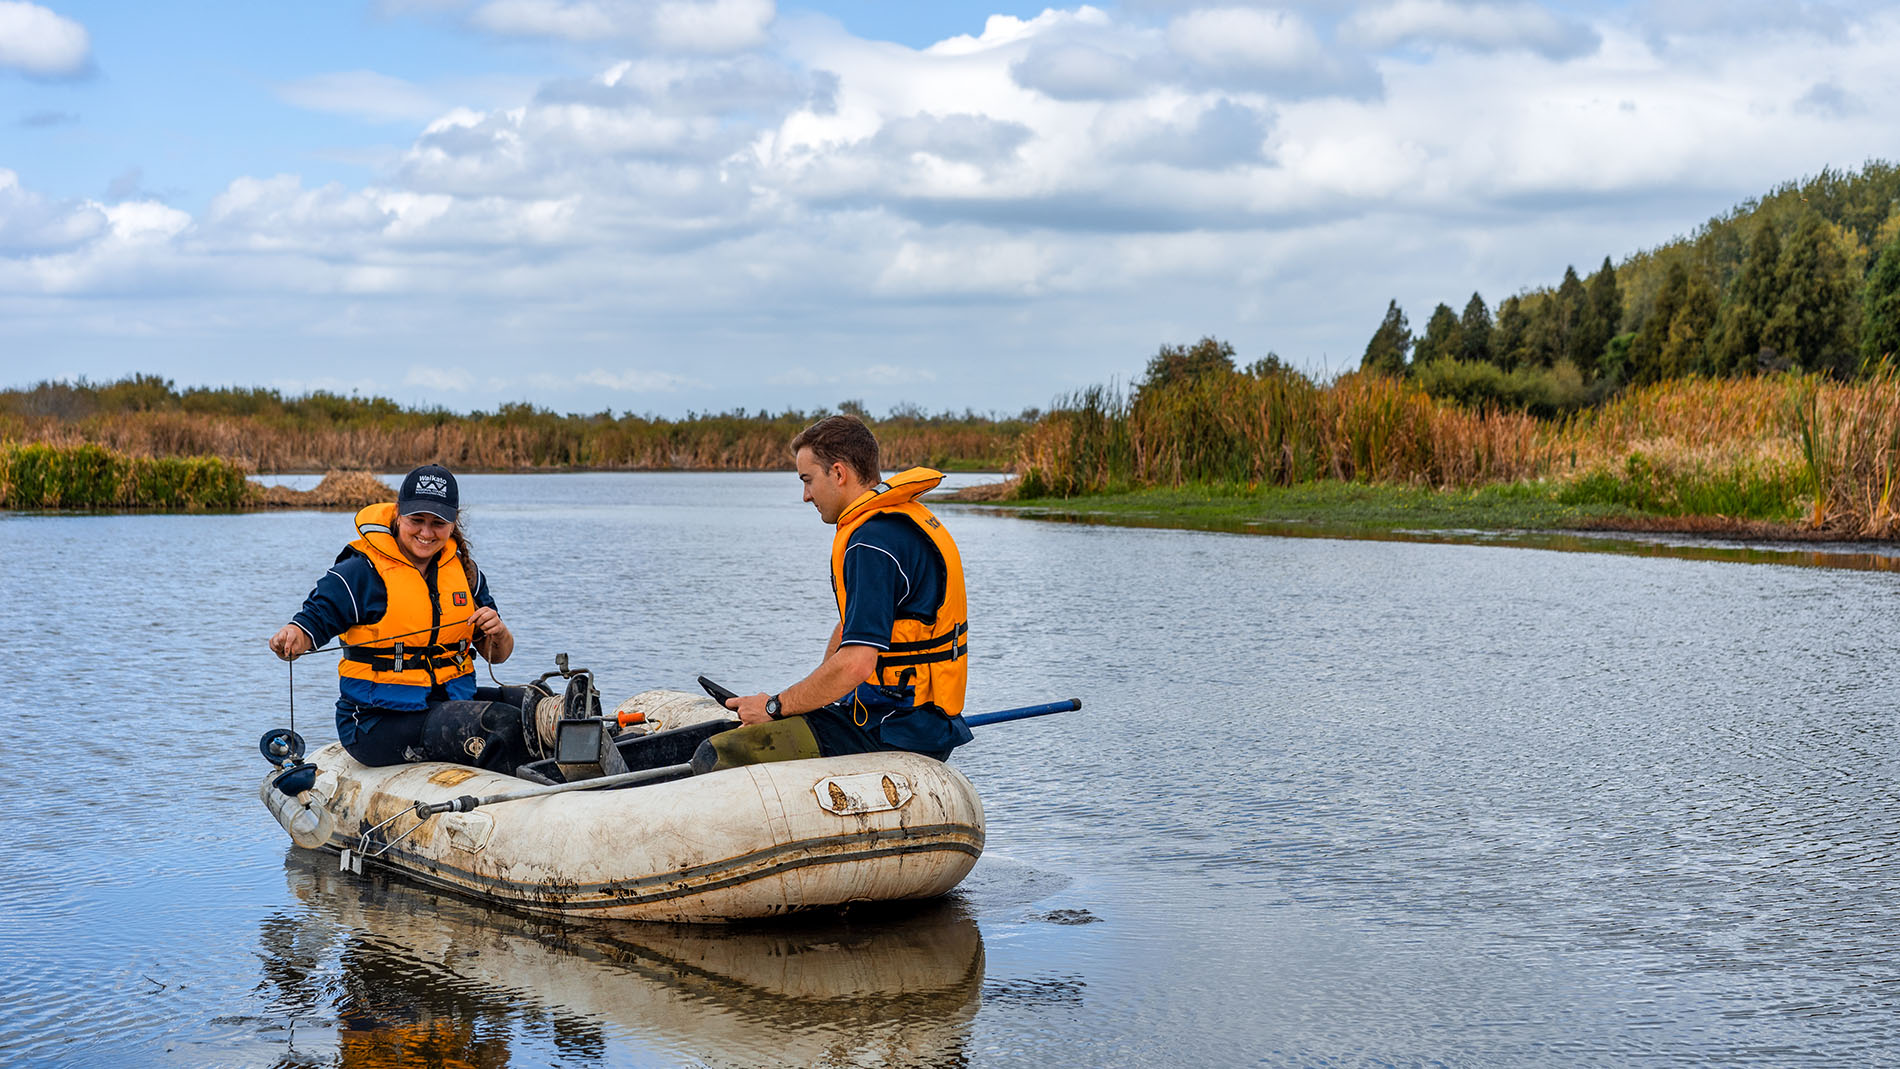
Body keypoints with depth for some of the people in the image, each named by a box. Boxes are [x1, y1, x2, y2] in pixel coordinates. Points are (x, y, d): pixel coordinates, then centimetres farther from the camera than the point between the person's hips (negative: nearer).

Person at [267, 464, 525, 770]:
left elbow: (498, 654, 13)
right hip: (380, 721, -6)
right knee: (505, 726, -27)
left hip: (452, 701, 6)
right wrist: (289, 639, -33)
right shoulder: (361, 572, -6)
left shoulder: (464, 570, 10)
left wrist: (497, 632, -11)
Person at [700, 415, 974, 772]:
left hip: (891, 729, -11)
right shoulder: (905, 522, 14)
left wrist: (775, 707, -13)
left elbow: (855, 664, -27)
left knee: (715, 758, -16)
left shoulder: (873, 541, -19)